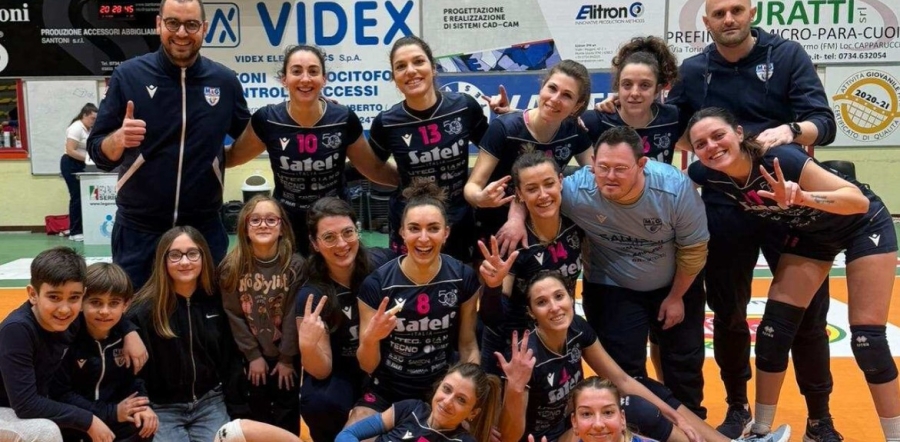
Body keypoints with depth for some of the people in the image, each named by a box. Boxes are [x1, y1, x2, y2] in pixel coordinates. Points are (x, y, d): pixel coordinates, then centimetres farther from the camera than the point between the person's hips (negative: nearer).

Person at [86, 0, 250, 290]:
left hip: (205, 228, 1)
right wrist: (118, 139, -23)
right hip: (138, 229, -1)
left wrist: (215, 159, 0)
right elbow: (99, 153, -5)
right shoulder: (128, 75, -5)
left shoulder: (225, 81, -1)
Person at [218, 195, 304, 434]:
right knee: (258, 408, 10)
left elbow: (293, 315, -11)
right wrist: (253, 355, -9)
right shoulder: (231, 267, -9)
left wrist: (287, 358, -10)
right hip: (253, 354, 1)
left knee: (287, 409, 6)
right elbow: (234, 315, -8)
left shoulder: (295, 265, -13)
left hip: (286, 353, -1)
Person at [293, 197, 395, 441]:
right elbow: (322, 371, -17)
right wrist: (307, 345, -38)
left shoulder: (382, 262, -19)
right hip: (341, 371, -2)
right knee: (319, 404, -32)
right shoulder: (311, 295, -20)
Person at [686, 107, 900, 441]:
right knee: (773, 329, -3)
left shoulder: (779, 159, -36)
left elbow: (859, 200, -37)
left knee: (867, 340, -7)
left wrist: (801, 197, -51)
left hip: (864, 226, -5)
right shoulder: (707, 175, -20)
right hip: (809, 234, 5)